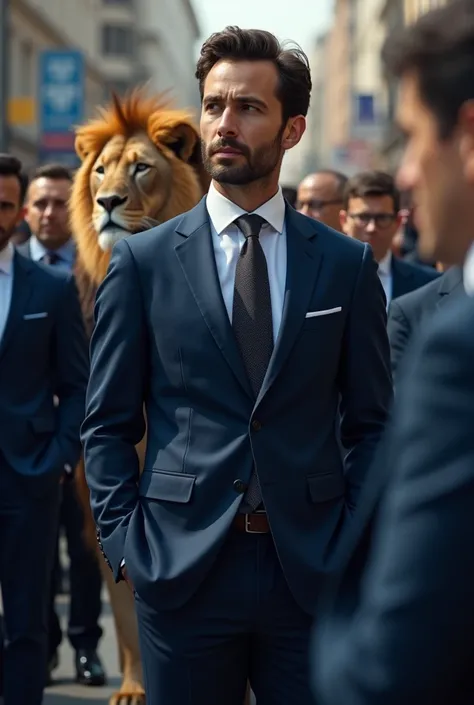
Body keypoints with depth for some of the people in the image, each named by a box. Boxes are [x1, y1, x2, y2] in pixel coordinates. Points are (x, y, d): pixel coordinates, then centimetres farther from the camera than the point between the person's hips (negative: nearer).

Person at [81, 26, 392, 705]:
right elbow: (108, 423, 5)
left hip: (312, 572, 1)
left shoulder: (347, 264, 5)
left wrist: (350, 541, -1)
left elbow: (372, 421, 8)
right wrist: (125, 542, -3)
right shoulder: (141, 260, 3)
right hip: (182, 572, 0)